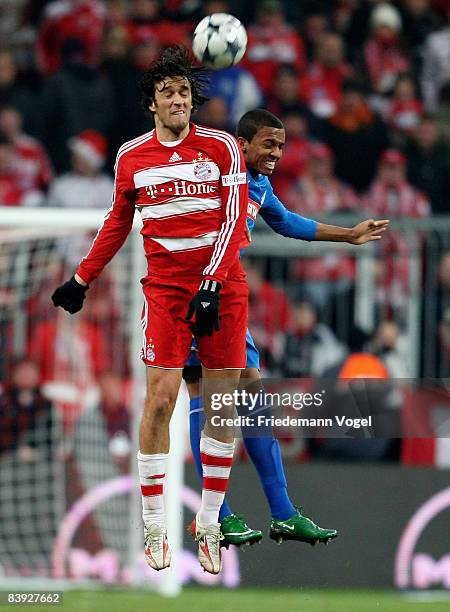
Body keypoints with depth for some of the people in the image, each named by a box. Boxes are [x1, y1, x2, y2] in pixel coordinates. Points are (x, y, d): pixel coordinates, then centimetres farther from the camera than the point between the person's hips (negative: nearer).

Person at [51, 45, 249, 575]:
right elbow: (117, 223, 19)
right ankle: (153, 527, -4)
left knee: (222, 405, 1)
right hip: (165, 287, 0)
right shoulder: (131, 157, 7)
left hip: (222, 287, 0)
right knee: (160, 400, -10)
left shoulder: (222, 147, 0)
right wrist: (81, 280, 18)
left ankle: (208, 525, 10)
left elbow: (233, 219, -5)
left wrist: (212, 284, -16)